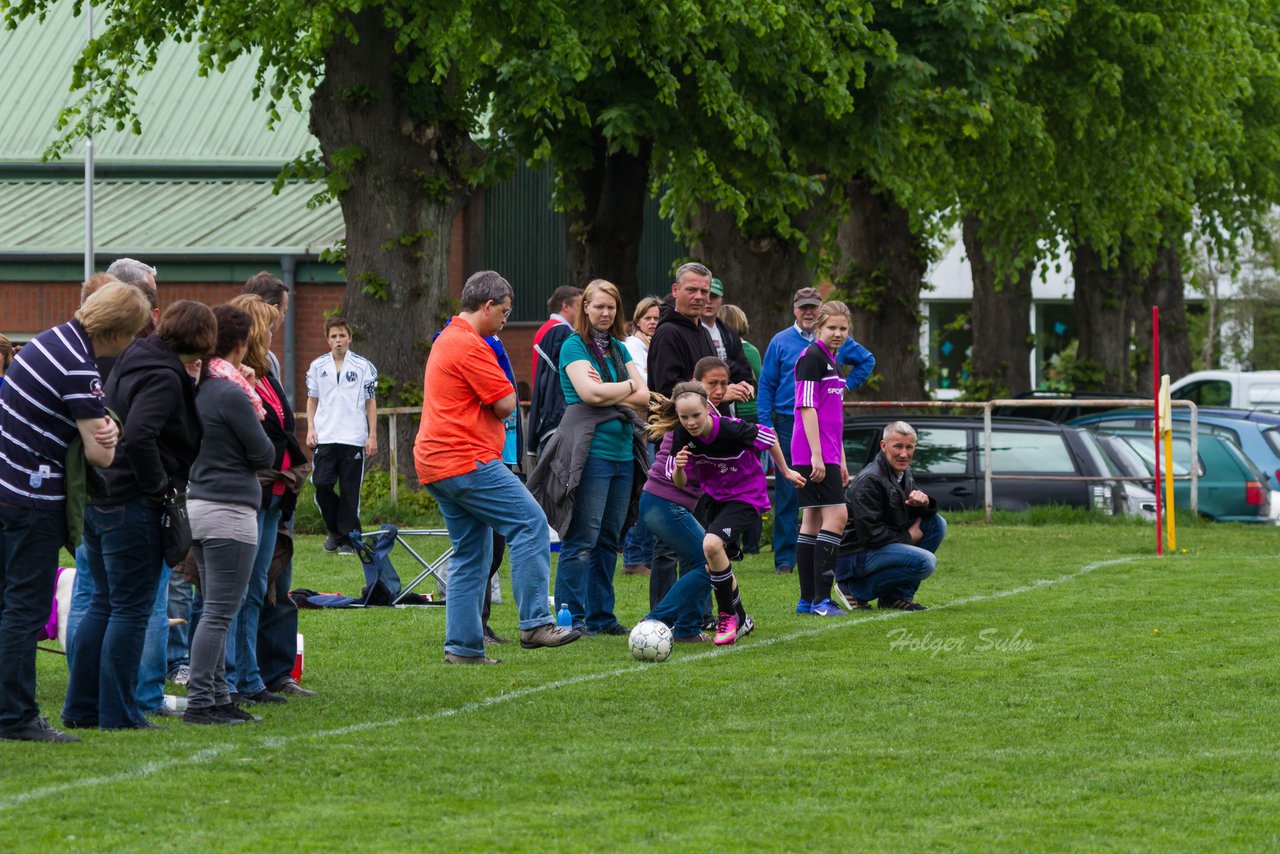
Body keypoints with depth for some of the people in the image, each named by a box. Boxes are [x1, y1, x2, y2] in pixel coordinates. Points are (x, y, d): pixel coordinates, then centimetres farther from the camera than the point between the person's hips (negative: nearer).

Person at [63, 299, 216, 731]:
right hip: (133, 509, -9)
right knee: (131, 610, -2)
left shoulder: (129, 363, 13)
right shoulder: (165, 378, -16)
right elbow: (137, 436, -29)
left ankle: (81, 707, 19)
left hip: (98, 501, 9)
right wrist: (159, 485, -17)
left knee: (104, 605, 17)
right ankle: (118, 714, 1)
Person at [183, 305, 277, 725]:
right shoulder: (231, 394, -14)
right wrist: (250, 396, 8)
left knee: (214, 610, 13)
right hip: (229, 510, -9)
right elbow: (264, 454, -8)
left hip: (197, 502, 9)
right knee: (219, 613, -7)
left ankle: (218, 697, 15)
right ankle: (200, 702, -9)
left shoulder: (197, 389, 10)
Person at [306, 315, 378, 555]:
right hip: (324, 437, 2)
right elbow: (312, 400, 14)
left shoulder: (363, 366, 4)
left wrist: (372, 436, 1)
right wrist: (310, 429, 2)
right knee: (322, 485, -6)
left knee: (350, 491, 0)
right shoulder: (317, 367, 9)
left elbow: (371, 402, 6)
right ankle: (335, 530, 15)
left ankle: (348, 539, 8)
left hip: (354, 438, -2)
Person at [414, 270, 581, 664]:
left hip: (435, 464, 11)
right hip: (467, 460, -11)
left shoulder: (446, 341, 21)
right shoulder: (470, 346, -13)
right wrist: (505, 387, 7)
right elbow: (505, 404, -12)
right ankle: (535, 623, -16)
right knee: (530, 522, -12)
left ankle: (462, 646, 8)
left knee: (471, 553, 11)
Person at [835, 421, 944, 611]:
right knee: (925, 561, -25)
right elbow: (869, 533, -25)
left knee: (937, 523, 5)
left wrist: (924, 502, -10)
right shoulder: (869, 481, -21)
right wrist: (908, 537, -12)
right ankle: (856, 590, -10)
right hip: (854, 555, -10)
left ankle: (898, 595, 3)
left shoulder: (904, 473, 10)